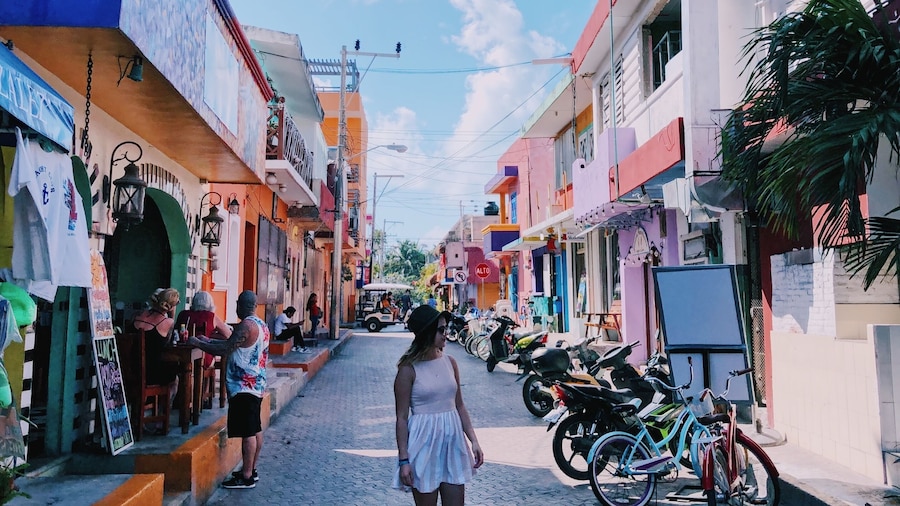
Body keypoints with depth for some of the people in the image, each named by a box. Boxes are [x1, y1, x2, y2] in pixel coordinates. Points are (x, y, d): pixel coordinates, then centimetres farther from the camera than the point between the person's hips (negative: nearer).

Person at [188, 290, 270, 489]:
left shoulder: (246, 326, -17)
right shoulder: (261, 325, 12)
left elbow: (224, 350, -19)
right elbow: (233, 345, 20)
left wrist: (197, 343, -8)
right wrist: (208, 340, 20)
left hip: (244, 387, -10)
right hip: (257, 385, 10)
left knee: (248, 432, -4)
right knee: (255, 429, 14)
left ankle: (246, 477, 2)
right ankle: (251, 470, 24)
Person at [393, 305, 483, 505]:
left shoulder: (450, 362, 4)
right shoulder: (409, 369, -11)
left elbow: (459, 406, 11)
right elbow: (402, 418, -9)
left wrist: (474, 440, 5)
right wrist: (404, 460, -12)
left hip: (452, 440, 5)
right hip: (425, 442, -5)